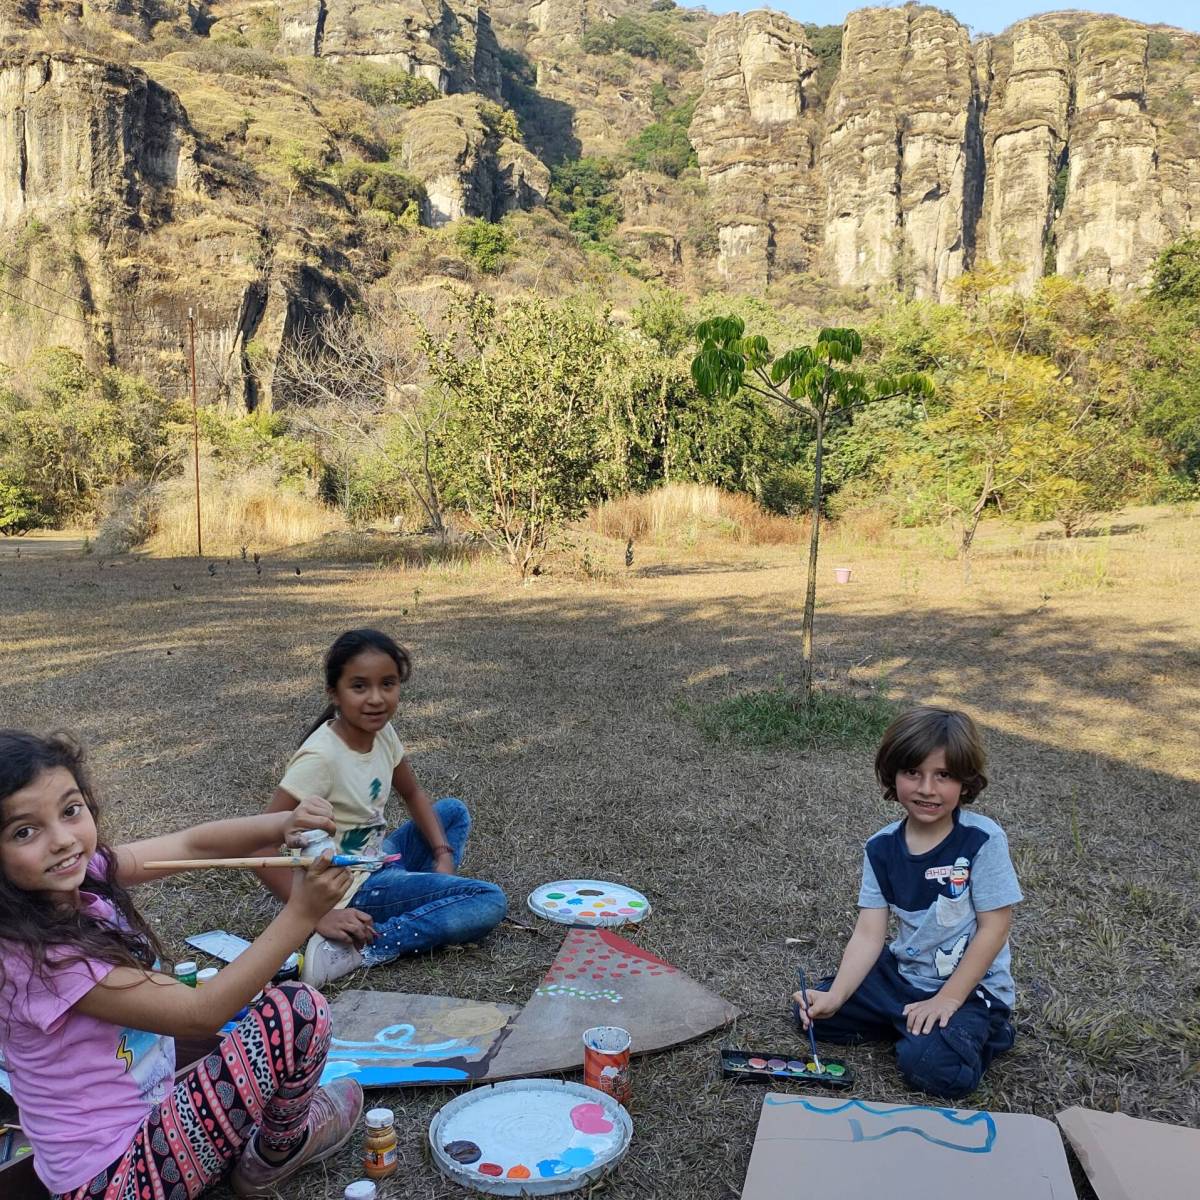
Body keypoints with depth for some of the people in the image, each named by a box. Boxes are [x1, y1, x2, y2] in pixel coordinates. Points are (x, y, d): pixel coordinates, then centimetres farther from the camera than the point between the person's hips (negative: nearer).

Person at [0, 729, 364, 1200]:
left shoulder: (77, 876, -7)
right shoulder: (40, 957, -28)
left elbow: (192, 845, -3)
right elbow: (199, 1014, -26)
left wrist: (282, 824, -22)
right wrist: (301, 914, -29)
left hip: (138, 1119, 9)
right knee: (297, 1012, -14)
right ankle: (280, 1151, 12)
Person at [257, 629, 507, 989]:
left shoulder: (381, 731, -5)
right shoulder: (320, 756, -27)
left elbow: (413, 795, 13)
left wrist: (444, 857, -1)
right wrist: (318, 914, -29)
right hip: (349, 888, -8)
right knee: (490, 902, -15)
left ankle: (425, 904, -1)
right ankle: (351, 950, -19)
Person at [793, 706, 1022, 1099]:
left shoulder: (982, 839, -19)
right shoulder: (882, 847, -6)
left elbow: (994, 927, -16)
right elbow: (869, 934, -8)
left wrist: (947, 999, -19)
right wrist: (834, 998, -22)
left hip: (971, 985, -5)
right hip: (902, 973, 5)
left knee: (929, 1065, -29)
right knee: (810, 1011, -3)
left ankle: (981, 1031, 2)